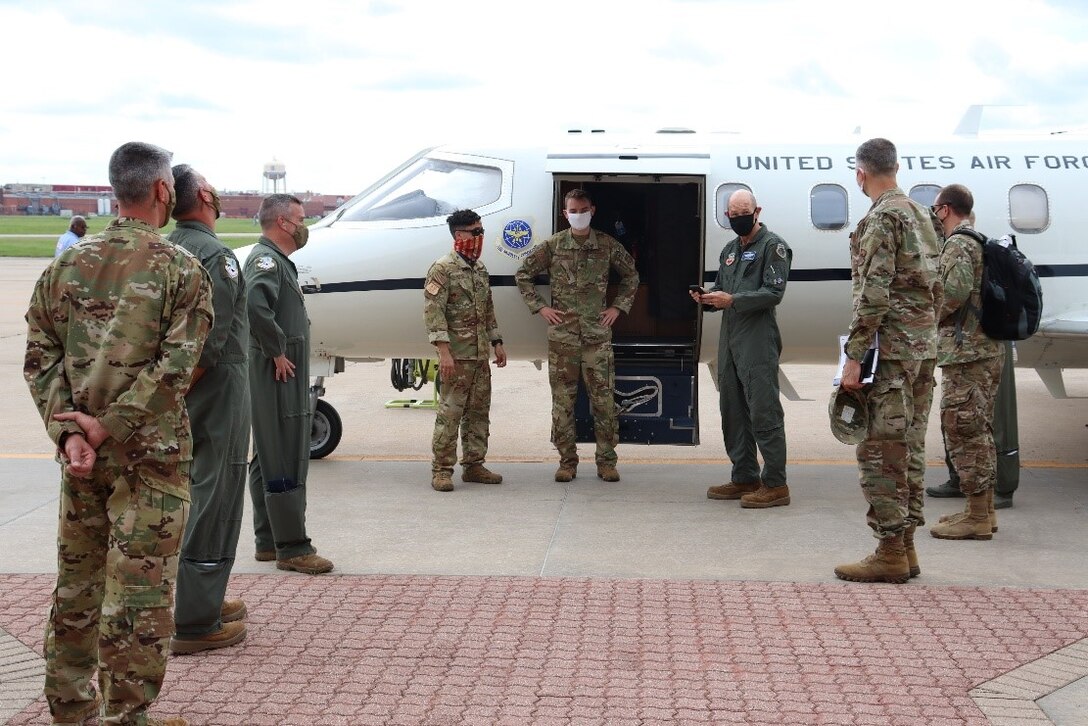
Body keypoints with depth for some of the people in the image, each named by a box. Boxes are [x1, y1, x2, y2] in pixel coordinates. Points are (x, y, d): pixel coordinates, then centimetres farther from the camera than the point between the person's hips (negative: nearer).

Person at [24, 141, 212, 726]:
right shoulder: (181, 269, -7)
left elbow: (40, 354, 1)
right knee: (137, 593, 1)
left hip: (81, 454, 5)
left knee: (76, 583, 16)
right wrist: (109, 426, -14)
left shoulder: (67, 264, 7)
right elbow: (175, 366, -16)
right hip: (150, 455, -5)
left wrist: (68, 431, -6)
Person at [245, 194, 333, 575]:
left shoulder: (276, 259, 18)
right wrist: (277, 351, -24)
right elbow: (255, 302, -33)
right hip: (277, 377, -11)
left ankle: (269, 541, 22)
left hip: (284, 377, 11)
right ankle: (291, 548, -4)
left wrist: (281, 351, 11)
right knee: (286, 462, -8)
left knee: (268, 459, 14)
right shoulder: (266, 258, -15)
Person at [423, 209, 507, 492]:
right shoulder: (442, 269, -9)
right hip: (457, 355, -8)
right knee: (450, 412, -7)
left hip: (480, 354, 8)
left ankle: (473, 465, 20)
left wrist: (497, 342, 18)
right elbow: (433, 312, -16)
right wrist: (444, 351, -22)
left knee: (479, 411, 11)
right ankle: (441, 470, -1)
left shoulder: (480, 269, 16)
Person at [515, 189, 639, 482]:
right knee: (562, 401, 3)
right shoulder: (552, 246, 2)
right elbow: (523, 275, 10)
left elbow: (631, 275, 17)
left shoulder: (607, 245, 4)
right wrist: (540, 307, 2)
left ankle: (606, 461, 9)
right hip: (562, 335, 0)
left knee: (603, 400, 0)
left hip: (598, 334, 0)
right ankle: (567, 461, 12)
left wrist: (618, 306, 7)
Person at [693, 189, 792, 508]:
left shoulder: (773, 246, -4)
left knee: (763, 412, -9)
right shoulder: (730, 249, 20)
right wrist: (708, 297, 2)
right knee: (732, 412, 12)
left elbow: (774, 292, -14)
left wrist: (733, 300, -22)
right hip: (729, 339, 9)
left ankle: (775, 485, -5)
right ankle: (745, 479, 21)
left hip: (758, 341, -9)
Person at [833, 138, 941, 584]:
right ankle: (905, 546, 19)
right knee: (909, 447, 13)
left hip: (892, 350, -9)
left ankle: (890, 553, -2)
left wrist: (854, 356, -18)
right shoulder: (922, 216, 15)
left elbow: (873, 295, -20)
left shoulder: (881, 219, -13)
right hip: (925, 347, 9)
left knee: (881, 450, -5)